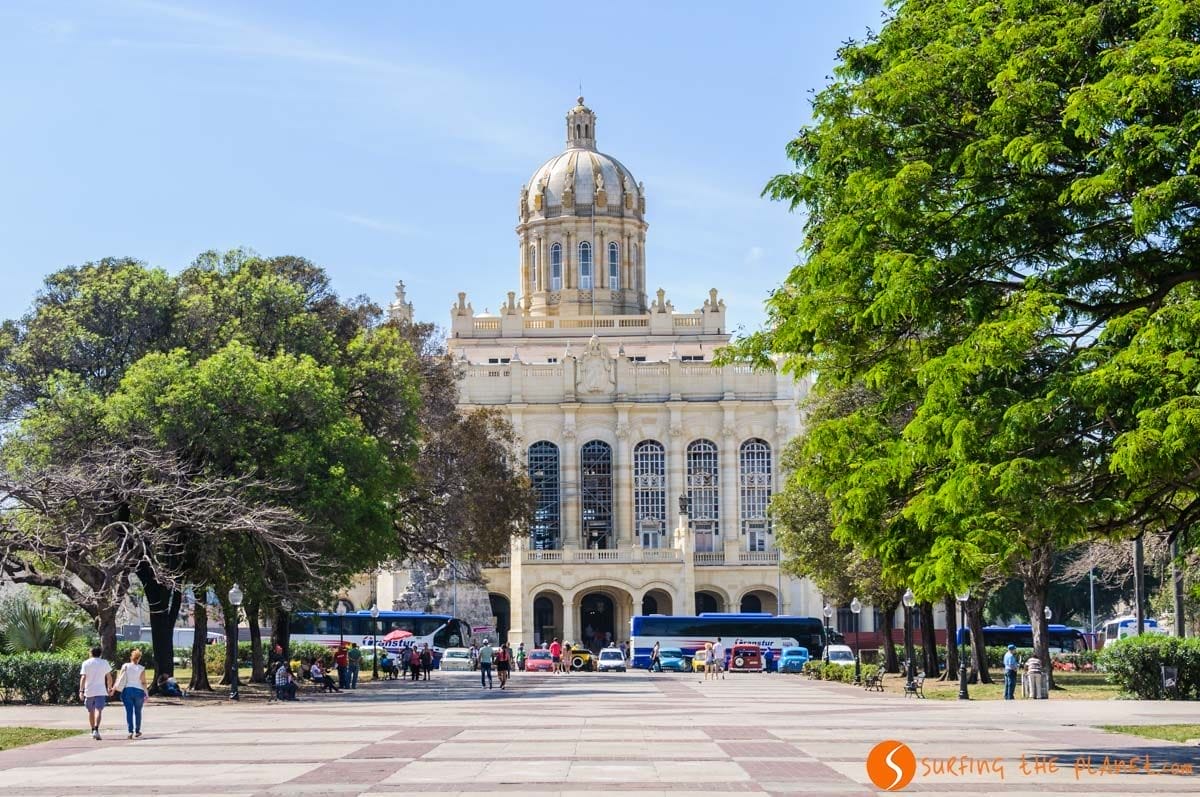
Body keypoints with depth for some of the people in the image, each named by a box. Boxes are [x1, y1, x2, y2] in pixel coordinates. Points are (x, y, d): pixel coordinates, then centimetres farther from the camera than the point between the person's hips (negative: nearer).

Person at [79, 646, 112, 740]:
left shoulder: (86, 663, 2)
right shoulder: (104, 663, 5)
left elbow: (83, 677, -7)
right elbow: (109, 678, 8)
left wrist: (81, 691, -10)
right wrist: (109, 688, 22)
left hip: (89, 691, 1)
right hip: (100, 691, -1)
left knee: (91, 711, 17)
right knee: (98, 711, -11)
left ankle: (93, 730, 26)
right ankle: (96, 730, -29)